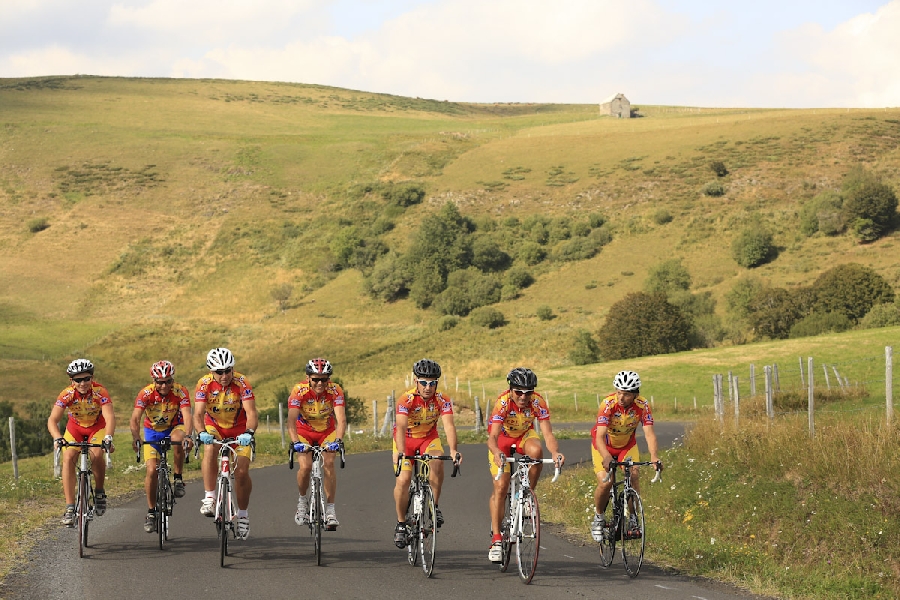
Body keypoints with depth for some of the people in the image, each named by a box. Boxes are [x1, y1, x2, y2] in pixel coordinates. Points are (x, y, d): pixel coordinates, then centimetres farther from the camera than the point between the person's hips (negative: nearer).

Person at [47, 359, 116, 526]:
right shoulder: (67, 394, -26)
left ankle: (99, 492, -2)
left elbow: (110, 417, -40)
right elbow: (52, 420, -33)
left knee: (96, 455, -29)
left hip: (97, 427, -1)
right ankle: (70, 508, -21)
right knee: (68, 458, -22)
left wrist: (108, 438, -57)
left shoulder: (100, 392, -29)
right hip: (75, 428, 1)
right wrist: (57, 438, -52)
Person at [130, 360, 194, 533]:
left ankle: (178, 479, -17)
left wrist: (187, 435, -55)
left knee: (177, 439, -37)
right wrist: (136, 438, -51)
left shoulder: (180, 392, -24)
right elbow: (135, 418, -33)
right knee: (152, 470, -13)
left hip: (174, 427, -1)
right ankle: (151, 511, 3)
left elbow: (187, 416, -35)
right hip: (153, 432, 1)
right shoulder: (146, 394, -24)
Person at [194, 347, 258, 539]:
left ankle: (243, 514, 11)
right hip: (214, 427, 0)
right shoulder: (204, 384, -21)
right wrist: (202, 433, -49)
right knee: (210, 449, -33)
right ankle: (209, 498, -27)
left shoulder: (241, 383, -25)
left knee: (242, 472, -11)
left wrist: (249, 433, -51)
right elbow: (198, 414, -29)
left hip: (239, 430, 0)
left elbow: (251, 413, -32)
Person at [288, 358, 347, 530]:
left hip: (327, 431, 1)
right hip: (305, 431, -1)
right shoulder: (299, 391, -27)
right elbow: (291, 420, -35)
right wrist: (296, 442, -50)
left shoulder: (335, 391, -25)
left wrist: (338, 440, -50)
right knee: (305, 467, -18)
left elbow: (341, 420, -34)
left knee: (329, 464, -19)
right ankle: (303, 500, 10)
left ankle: (330, 509, -11)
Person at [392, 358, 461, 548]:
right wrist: (401, 453, -54)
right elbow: (401, 427, -38)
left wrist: (453, 450, -48)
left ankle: (435, 506, -12)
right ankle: (401, 524, 3)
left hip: (428, 438, 1)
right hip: (406, 439, -1)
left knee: (437, 461, -30)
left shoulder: (442, 400, -20)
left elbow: (449, 425, -31)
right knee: (403, 480, -16)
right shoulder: (406, 400, -27)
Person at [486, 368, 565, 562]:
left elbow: (548, 433, -32)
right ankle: (496, 538, -7)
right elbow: (492, 437, -42)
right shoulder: (503, 402, -33)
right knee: (500, 487, -14)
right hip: (502, 438, -1)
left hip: (525, 435, 2)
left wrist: (555, 452, -53)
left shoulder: (538, 402, -28)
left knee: (536, 450, -34)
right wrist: (497, 453, -63)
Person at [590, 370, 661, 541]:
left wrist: (654, 457, -48)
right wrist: (607, 458, -55)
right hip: (604, 445, -2)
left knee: (633, 475, -22)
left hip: (627, 444, 2)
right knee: (605, 483, -19)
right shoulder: (608, 404, -32)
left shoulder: (642, 405, -24)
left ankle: (633, 517, -5)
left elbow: (649, 433, -30)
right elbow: (600, 436, -38)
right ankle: (598, 518, 6)